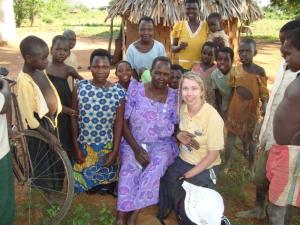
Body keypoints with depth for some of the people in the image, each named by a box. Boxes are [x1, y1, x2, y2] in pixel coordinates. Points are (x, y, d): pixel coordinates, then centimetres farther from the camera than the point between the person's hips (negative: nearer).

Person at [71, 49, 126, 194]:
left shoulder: (119, 92, -9)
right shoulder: (80, 87, -8)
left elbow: (119, 123, -5)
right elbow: (74, 118, -3)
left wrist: (115, 151, -7)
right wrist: (76, 147, -3)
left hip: (107, 147, 0)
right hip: (84, 145, 1)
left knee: (106, 183, 13)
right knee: (84, 179, 14)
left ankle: (104, 186, 43)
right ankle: (90, 186, 43)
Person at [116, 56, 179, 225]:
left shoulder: (174, 96, 1)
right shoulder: (135, 89, -4)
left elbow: (177, 126, 7)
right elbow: (123, 121, -4)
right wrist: (136, 148, -13)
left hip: (162, 144, 1)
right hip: (134, 143, 0)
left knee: (156, 167, -31)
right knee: (129, 168, -30)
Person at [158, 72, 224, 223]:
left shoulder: (212, 117, -24)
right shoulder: (182, 108, -7)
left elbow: (213, 154, -17)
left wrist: (189, 174, -15)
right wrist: (179, 136, -13)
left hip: (204, 168, -5)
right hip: (182, 161, 5)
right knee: (164, 183, -5)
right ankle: (162, 217, 21)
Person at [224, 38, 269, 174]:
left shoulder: (259, 71, -10)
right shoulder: (235, 70, -3)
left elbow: (264, 92, -9)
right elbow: (231, 90, 4)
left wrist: (264, 106, -23)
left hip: (251, 110, -2)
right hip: (235, 109, 3)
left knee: (249, 138, 9)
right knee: (231, 134, 11)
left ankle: (250, 168, 25)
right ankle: (226, 165, 26)